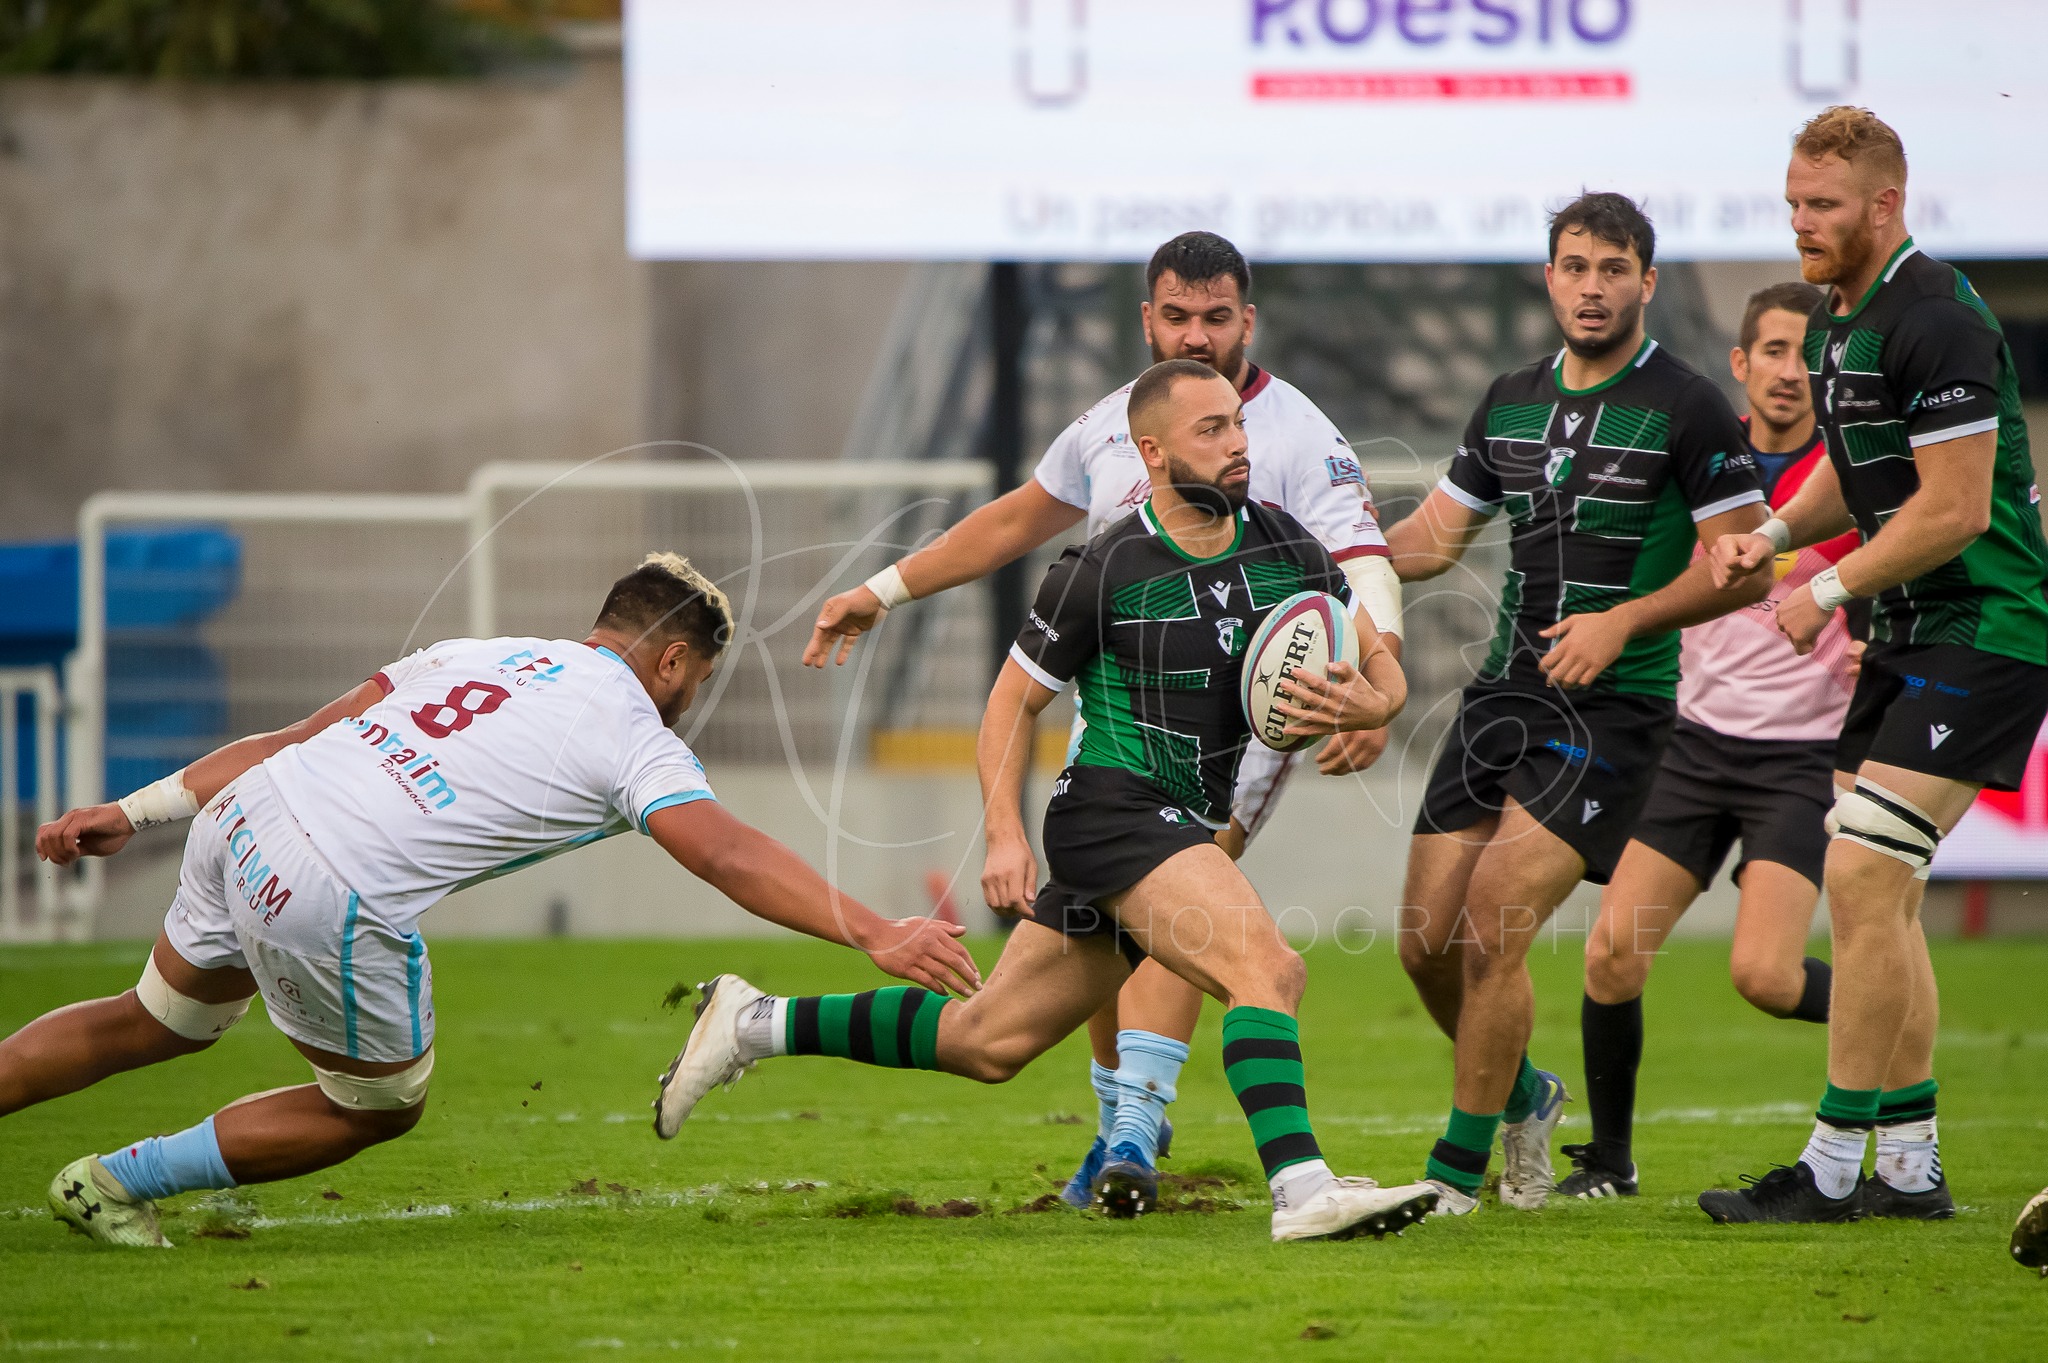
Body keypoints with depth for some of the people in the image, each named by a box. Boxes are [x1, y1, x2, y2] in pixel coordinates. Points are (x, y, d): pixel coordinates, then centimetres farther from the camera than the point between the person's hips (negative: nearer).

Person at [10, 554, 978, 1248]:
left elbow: (292, 740, 21)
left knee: (154, 1024, 32)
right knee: (380, 1108, 19)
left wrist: (133, 813, 22)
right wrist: (878, 938, -13)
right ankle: (118, 1184, 22)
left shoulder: (481, 653, 21)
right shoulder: (635, 741, 2)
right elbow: (731, 860, -11)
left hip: (239, 825, 7)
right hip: (335, 904, -7)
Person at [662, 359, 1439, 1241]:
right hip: (1114, 807, -7)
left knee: (988, 1042, 12)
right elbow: (1014, 702, 0)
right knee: (1266, 966, -27)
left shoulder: (1285, 547, 5)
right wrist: (1006, 835, -11)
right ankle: (1302, 1192, -34)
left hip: (1184, 828, 7)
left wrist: (1365, 706, -13)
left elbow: (1384, 671, 11)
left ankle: (756, 1023, 23)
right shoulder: (1104, 572, -10)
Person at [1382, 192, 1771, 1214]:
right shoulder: (1511, 401, 13)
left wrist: (1623, 619, -20)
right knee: (1426, 941, 2)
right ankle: (1522, 1099, 30)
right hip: (1503, 695, 6)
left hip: (1614, 705, -6)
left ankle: (1458, 1171, -4)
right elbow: (1436, 533, 19)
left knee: (1491, 927, -17)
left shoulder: (1686, 408, -7)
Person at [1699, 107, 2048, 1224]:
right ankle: (1910, 1165, 15)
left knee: (1863, 881, -14)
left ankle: (1831, 1169, -10)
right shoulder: (1836, 319, 12)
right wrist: (1773, 535, 6)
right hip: (1906, 633, 10)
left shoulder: (1934, 322, -19)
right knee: (1873, 896, 9)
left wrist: (1830, 592, -13)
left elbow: (1956, 510, -21)